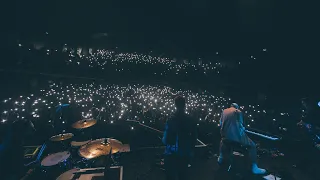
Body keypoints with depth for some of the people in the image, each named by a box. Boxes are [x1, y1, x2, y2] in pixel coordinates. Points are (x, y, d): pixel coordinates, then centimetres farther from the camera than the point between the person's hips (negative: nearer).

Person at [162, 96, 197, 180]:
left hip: (172, 154, -4)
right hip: (185, 154, 4)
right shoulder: (191, 120, -6)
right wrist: (191, 150, 16)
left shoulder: (171, 119, -19)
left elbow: (165, 139, -18)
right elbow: (194, 138, 2)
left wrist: (164, 140, 5)